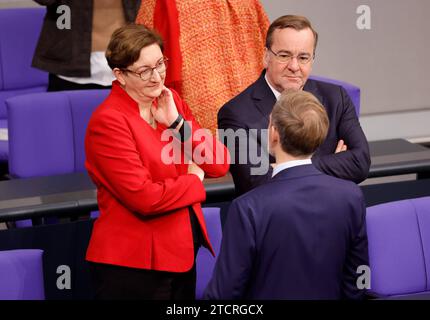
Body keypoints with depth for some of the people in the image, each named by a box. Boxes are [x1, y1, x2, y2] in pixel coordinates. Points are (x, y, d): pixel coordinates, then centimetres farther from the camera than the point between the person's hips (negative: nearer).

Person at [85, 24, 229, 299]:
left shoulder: (170, 102, 5)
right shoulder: (108, 121, -16)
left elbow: (220, 165, 0)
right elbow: (144, 197, -21)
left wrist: (177, 122, -11)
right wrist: (194, 180, -6)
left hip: (183, 253, 7)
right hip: (132, 264, -7)